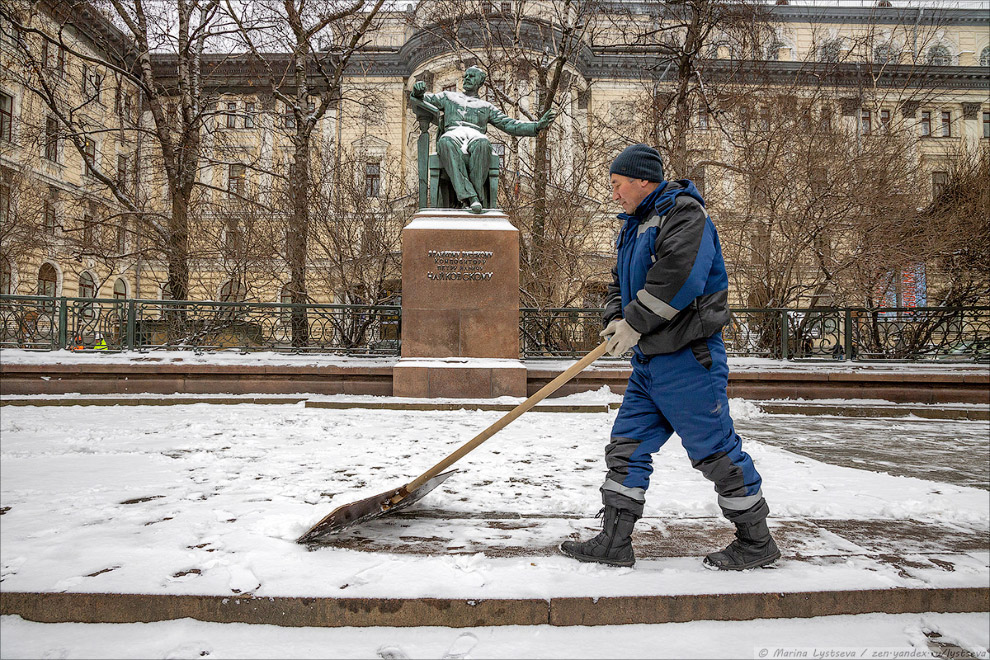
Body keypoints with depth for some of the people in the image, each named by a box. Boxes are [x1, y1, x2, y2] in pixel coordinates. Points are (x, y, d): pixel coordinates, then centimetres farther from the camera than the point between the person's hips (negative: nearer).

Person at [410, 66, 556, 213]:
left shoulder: (486, 107, 31)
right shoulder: (448, 97, 34)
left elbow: (510, 125, 23)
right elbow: (426, 99, 27)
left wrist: (538, 125, 10)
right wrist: (419, 92, 1)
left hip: (475, 135, 1)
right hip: (453, 134, 0)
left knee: (482, 144, -39)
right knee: (446, 143, -40)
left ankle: (476, 195, -41)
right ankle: (469, 197, -50)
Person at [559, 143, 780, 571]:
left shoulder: (683, 213, -11)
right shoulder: (636, 227, 20)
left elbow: (679, 275, -26)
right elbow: (621, 284, 22)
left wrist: (635, 324, -19)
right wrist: (615, 319, 1)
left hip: (688, 359, -9)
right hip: (649, 361, 9)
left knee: (714, 450, 0)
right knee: (627, 445, 7)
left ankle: (757, 542, 17)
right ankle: (614, 543, 14)